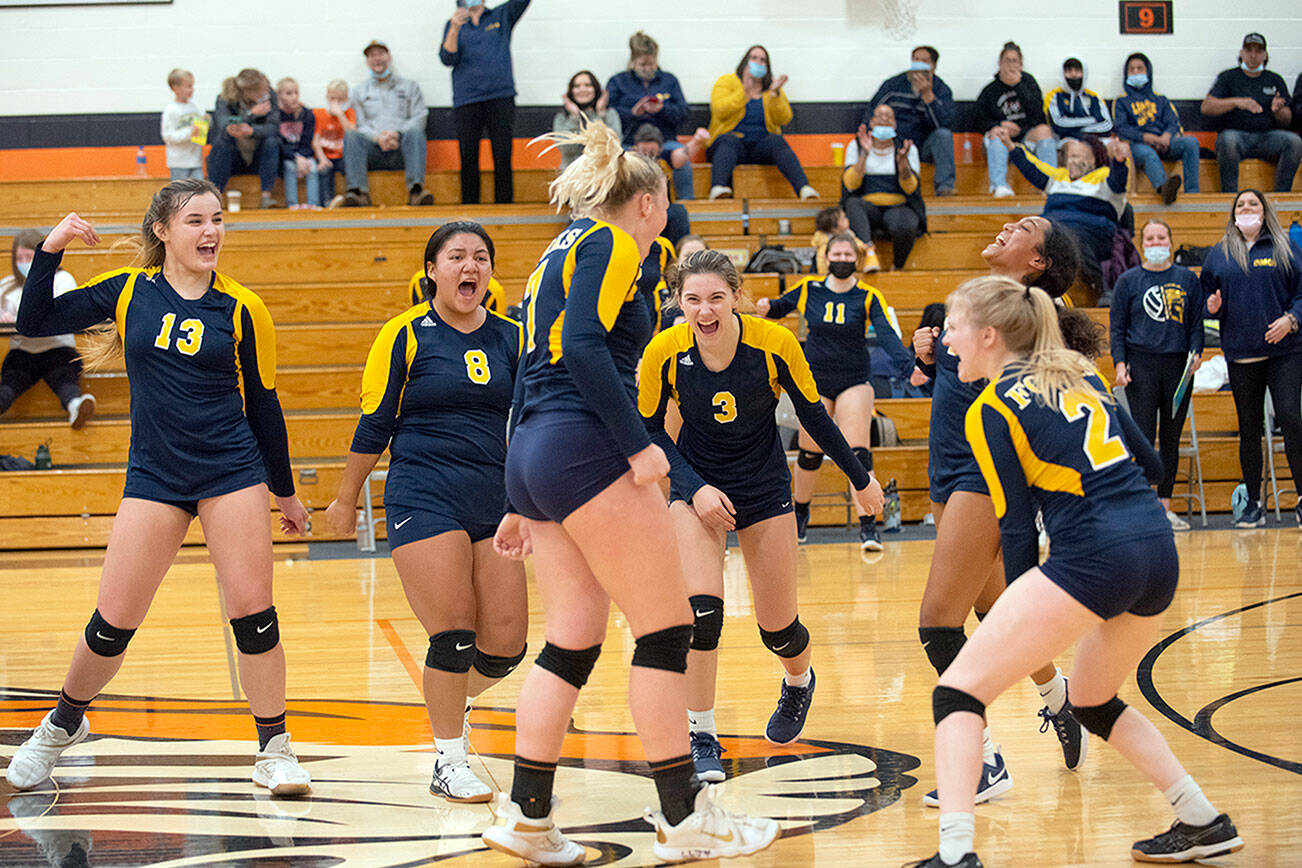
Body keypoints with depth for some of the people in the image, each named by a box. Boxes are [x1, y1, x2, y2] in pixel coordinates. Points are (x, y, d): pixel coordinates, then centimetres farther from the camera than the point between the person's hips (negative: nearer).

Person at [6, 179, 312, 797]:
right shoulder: (127, 292, 1)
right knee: (113, 622, 0)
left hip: (233, 472, 0)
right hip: (154, 477, 0)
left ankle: (274, 750, 8)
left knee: (253, 613, -6)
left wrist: (285, 492, 12)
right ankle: (63, 724, 26)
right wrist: (50, 251, -10)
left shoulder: (241, 309, 0)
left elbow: (263, 404, 7)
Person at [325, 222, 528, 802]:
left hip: (494, 502, 4)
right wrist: (347, 498, 9)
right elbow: (374, 425, 3)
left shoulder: (510, 338, 9)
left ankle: (454, 702, 32)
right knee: (454, 635, -10)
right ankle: (449, 763, 6)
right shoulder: (406, 335, -2)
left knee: (506, 645, 0)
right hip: (423, 498, -4)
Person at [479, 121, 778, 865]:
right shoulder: (611, 243, -2)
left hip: (535, 458, 9)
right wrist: (638, 443, -19)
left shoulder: (560, 253, 24)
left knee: (572, 642, 10)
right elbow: (585, 346, -18)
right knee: (667, 630, -4)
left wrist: (523, 505, 24)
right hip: (586, 449, -9)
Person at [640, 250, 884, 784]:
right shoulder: (664, 353, -20)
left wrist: (861, 478, 5)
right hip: (697, 486, 0)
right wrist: (695, 488, -18)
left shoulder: (775, 345, -21)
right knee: (701, 608, -21)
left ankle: (799, 681, 44)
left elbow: (813, 416, -5)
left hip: (764, 486, 0)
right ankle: (700, 737, -3)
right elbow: (649, 430, -6)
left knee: (778, 627, 6)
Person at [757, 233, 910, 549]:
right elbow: (779, 306, 16)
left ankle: (868, 526, -11)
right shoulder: (809, 289, 0)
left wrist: (908, 365, -34)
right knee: (810, 452, 10)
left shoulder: (869, 296, -6)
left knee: (858, 453, -13)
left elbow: (886, 334, -17)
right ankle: (800, 513, 34)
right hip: (815, 381, 2)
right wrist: (765, 308, -9)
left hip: (854, 381, -2)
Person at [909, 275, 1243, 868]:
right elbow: (1149, 463, 21)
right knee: (1093, 700, 29)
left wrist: (1018, 615, 8)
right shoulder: (1078, 376, 19)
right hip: (1159, 551, 8)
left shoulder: (991, 411, -2)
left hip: (1093, 558, -8)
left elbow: (1016, 527, -2)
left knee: (958, 691, -4)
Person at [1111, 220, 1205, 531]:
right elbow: (1117, 327, 6)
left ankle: (1165, 505, 12)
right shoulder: (1128, 281, 5)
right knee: (1143, 438, -9)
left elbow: (1197, 321, 12)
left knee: (1171, 440, 6)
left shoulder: (1187, 278, 10)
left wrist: (1196, 353, -4)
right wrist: (1120, 363, -5)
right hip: (1141, 364, -2)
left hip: (1178, 365, 2)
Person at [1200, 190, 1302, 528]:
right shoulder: (1219, 255, 11)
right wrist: (1212, 306, -4)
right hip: (1241, 354, 3)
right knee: (1248, 429, 6)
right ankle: (1253, 503, 13)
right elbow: (1206, 291, 18)